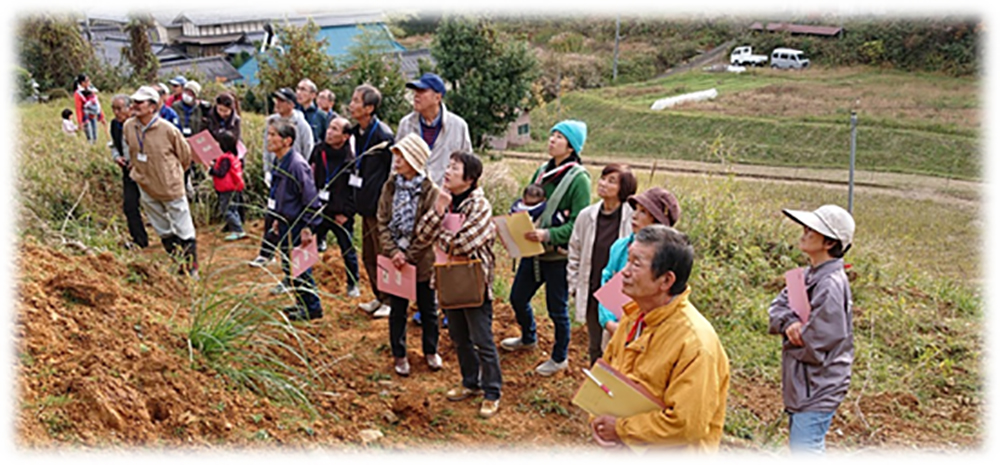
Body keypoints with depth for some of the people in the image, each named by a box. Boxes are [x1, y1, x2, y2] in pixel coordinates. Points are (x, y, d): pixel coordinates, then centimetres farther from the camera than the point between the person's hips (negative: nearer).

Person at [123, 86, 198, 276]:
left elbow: (185, 155, -4)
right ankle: (177, 264, 32)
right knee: (164, 232, 17)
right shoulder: (129, 127, -5)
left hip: (171, 188, -5)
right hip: (147, 189, 5)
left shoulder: (168, 130, -19)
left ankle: (191, 269, 17)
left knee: (184, 232, 4)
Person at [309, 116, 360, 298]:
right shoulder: (318, 151, 1)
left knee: (348, 251, 9)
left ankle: (353, 284, 27)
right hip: (318, 210, 4)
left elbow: (356, 190, -11)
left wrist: (345, 213, -12)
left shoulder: (351, 159, -12)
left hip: (340, 215, -3)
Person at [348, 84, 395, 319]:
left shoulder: (383, 135, -18)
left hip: (379, 206, -9)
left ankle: (390, 301, 15)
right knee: (368, 256, 17)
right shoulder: (357, 133, 8)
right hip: (366, 204, 9)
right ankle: (379, 297, 31)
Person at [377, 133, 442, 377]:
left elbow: (429, 231, -13)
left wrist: (409, 256, -16)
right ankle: (399, 355, 28)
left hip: (422, 261, -3)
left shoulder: (431, 191, -12)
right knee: (397, 309, 12)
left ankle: (431, 351, 33)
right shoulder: (390, 187, 0)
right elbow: (382, 222, -1)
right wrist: (393, 251, -14)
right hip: (395, 259, 3)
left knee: (428, 308, 14)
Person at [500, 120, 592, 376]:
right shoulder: (543, 171, 7)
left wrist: (548, 234, -31)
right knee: (518, 298, 19)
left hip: (558, 254, -7)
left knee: (557, 308, 7)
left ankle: (560, 358, 29)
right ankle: (528, 338, 47)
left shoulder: (579, 179, -14)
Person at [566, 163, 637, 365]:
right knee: (595, 349, 19)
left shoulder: (633, 220, -14)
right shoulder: (587, 216, 1)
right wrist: (575, 286, 9)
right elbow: (574, 253, 11)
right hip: (591, 295, 5)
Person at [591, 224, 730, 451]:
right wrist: (598, 417, -5)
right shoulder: (633, 315, 1)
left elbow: (687, 424, -24)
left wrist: (621, 428, -17)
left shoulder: (696, 343, -23)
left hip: (670, 453, -6)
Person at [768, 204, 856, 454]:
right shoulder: (810, 275, 5)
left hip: (817, 392, -10)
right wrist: (789, 323, -17)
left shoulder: (831, 286, -23)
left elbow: (813, 348, -23)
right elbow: (776, 308, 3)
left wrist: (790, 338, -5)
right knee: (800, 449, 23)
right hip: (801, 386, 10)